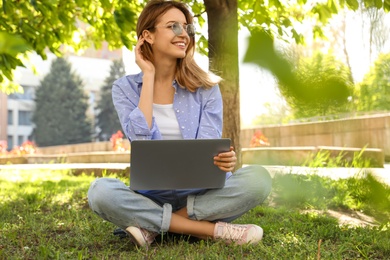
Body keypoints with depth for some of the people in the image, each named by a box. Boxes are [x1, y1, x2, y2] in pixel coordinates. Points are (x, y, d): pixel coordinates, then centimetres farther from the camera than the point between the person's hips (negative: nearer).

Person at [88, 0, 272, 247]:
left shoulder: (205, 86, 0)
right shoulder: (125, 88, 0)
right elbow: (141, 141, -17)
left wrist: (223, 160, -32)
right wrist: (148, 74, -12)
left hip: (200, 193, 1)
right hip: (151, 195, 0)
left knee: (259, 178, -25)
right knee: (100, 191, -30)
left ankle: (153, 227, -20)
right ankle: (214, 229, -22)